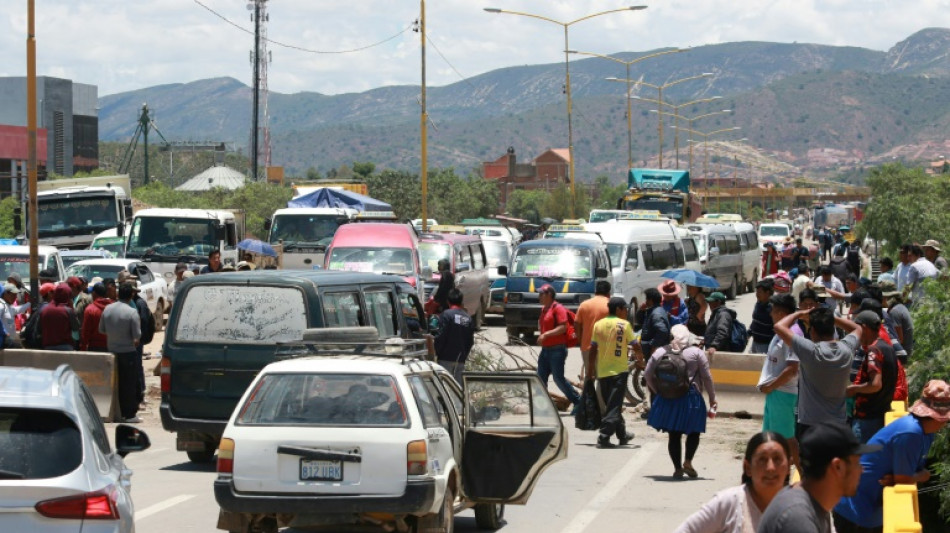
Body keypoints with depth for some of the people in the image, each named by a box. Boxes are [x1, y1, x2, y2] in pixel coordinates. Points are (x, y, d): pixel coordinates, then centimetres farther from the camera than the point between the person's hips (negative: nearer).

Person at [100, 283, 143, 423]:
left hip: (112, 351, 5)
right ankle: (129, 414, 3)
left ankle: (117, 412, 18)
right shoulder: (131, 312, -17)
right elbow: (137, 335, -17)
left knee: (116, 383, 14)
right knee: (130, 384, 2)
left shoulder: (107, 309, 0)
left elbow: (101, 330, 9)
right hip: (128, 352, -5)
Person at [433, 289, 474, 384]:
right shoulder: (468, 317, 10)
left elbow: (441, 336, -12)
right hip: (461, 359, 5)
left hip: (446, 358, -5)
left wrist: (436, 353, -1)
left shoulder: (446, 314, -8)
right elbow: (471, 341, 12)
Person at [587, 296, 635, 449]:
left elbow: (593, 349, 4)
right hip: (619, 370, -5)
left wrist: (590, 369, 12)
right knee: (614, 406, -3)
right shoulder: (624, 325, -7)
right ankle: (604, 437, -12)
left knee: (610, 404, 17)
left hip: (602, 372, 5)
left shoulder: (598, 324, 4)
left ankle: (622, 434, 29)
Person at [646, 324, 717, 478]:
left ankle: (678, 467, 8)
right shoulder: (696, 352, -2)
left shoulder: (660, 352, 4)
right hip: (691, 398, -2)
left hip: (667, 400, 2)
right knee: (693, 432, 12)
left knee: (674, 434, 9)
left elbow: (648, 375, 6)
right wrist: (712, 398, 5)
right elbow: (706, 377, -3)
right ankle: (688, 461, -5)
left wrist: (657, 392, 16)